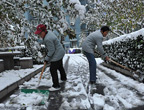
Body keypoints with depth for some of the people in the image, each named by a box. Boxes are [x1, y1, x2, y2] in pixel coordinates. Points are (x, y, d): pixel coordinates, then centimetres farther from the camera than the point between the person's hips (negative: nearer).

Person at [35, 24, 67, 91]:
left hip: (56, 55, -11)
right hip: (60, 53, 11)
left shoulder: (48, 39, -30)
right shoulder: (48, 32, 0)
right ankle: (64, 78, 49)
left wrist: (47, 58, -13)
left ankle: (56, 86, 4)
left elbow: (52, 51, -24)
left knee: (53, 69, -4)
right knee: (60, 66, 28)